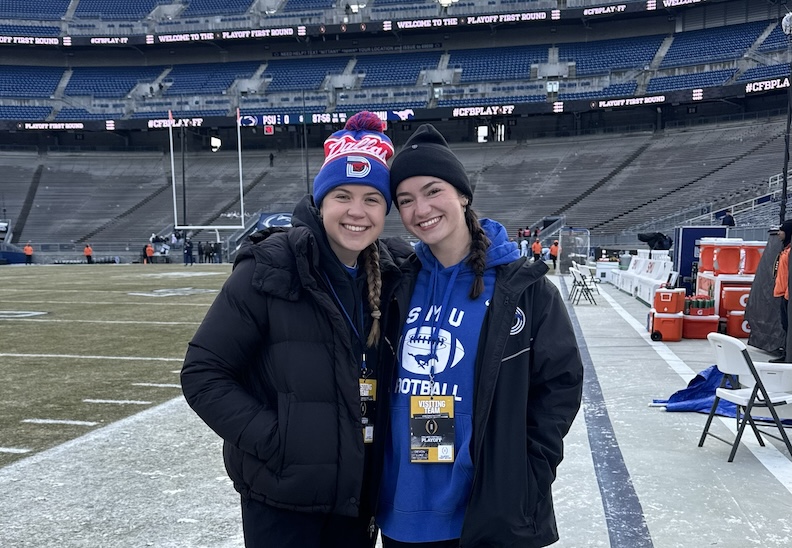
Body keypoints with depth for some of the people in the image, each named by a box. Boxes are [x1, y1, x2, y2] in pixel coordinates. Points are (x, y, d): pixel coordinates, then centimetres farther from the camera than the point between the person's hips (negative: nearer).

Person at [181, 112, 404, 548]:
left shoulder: (387, 278, 1)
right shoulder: (271, 272, -15)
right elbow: (202, 374, -13)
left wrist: (385, 447, 3)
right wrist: (271, 440, -18)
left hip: (358, 492, 5)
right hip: (282, 496, -5)